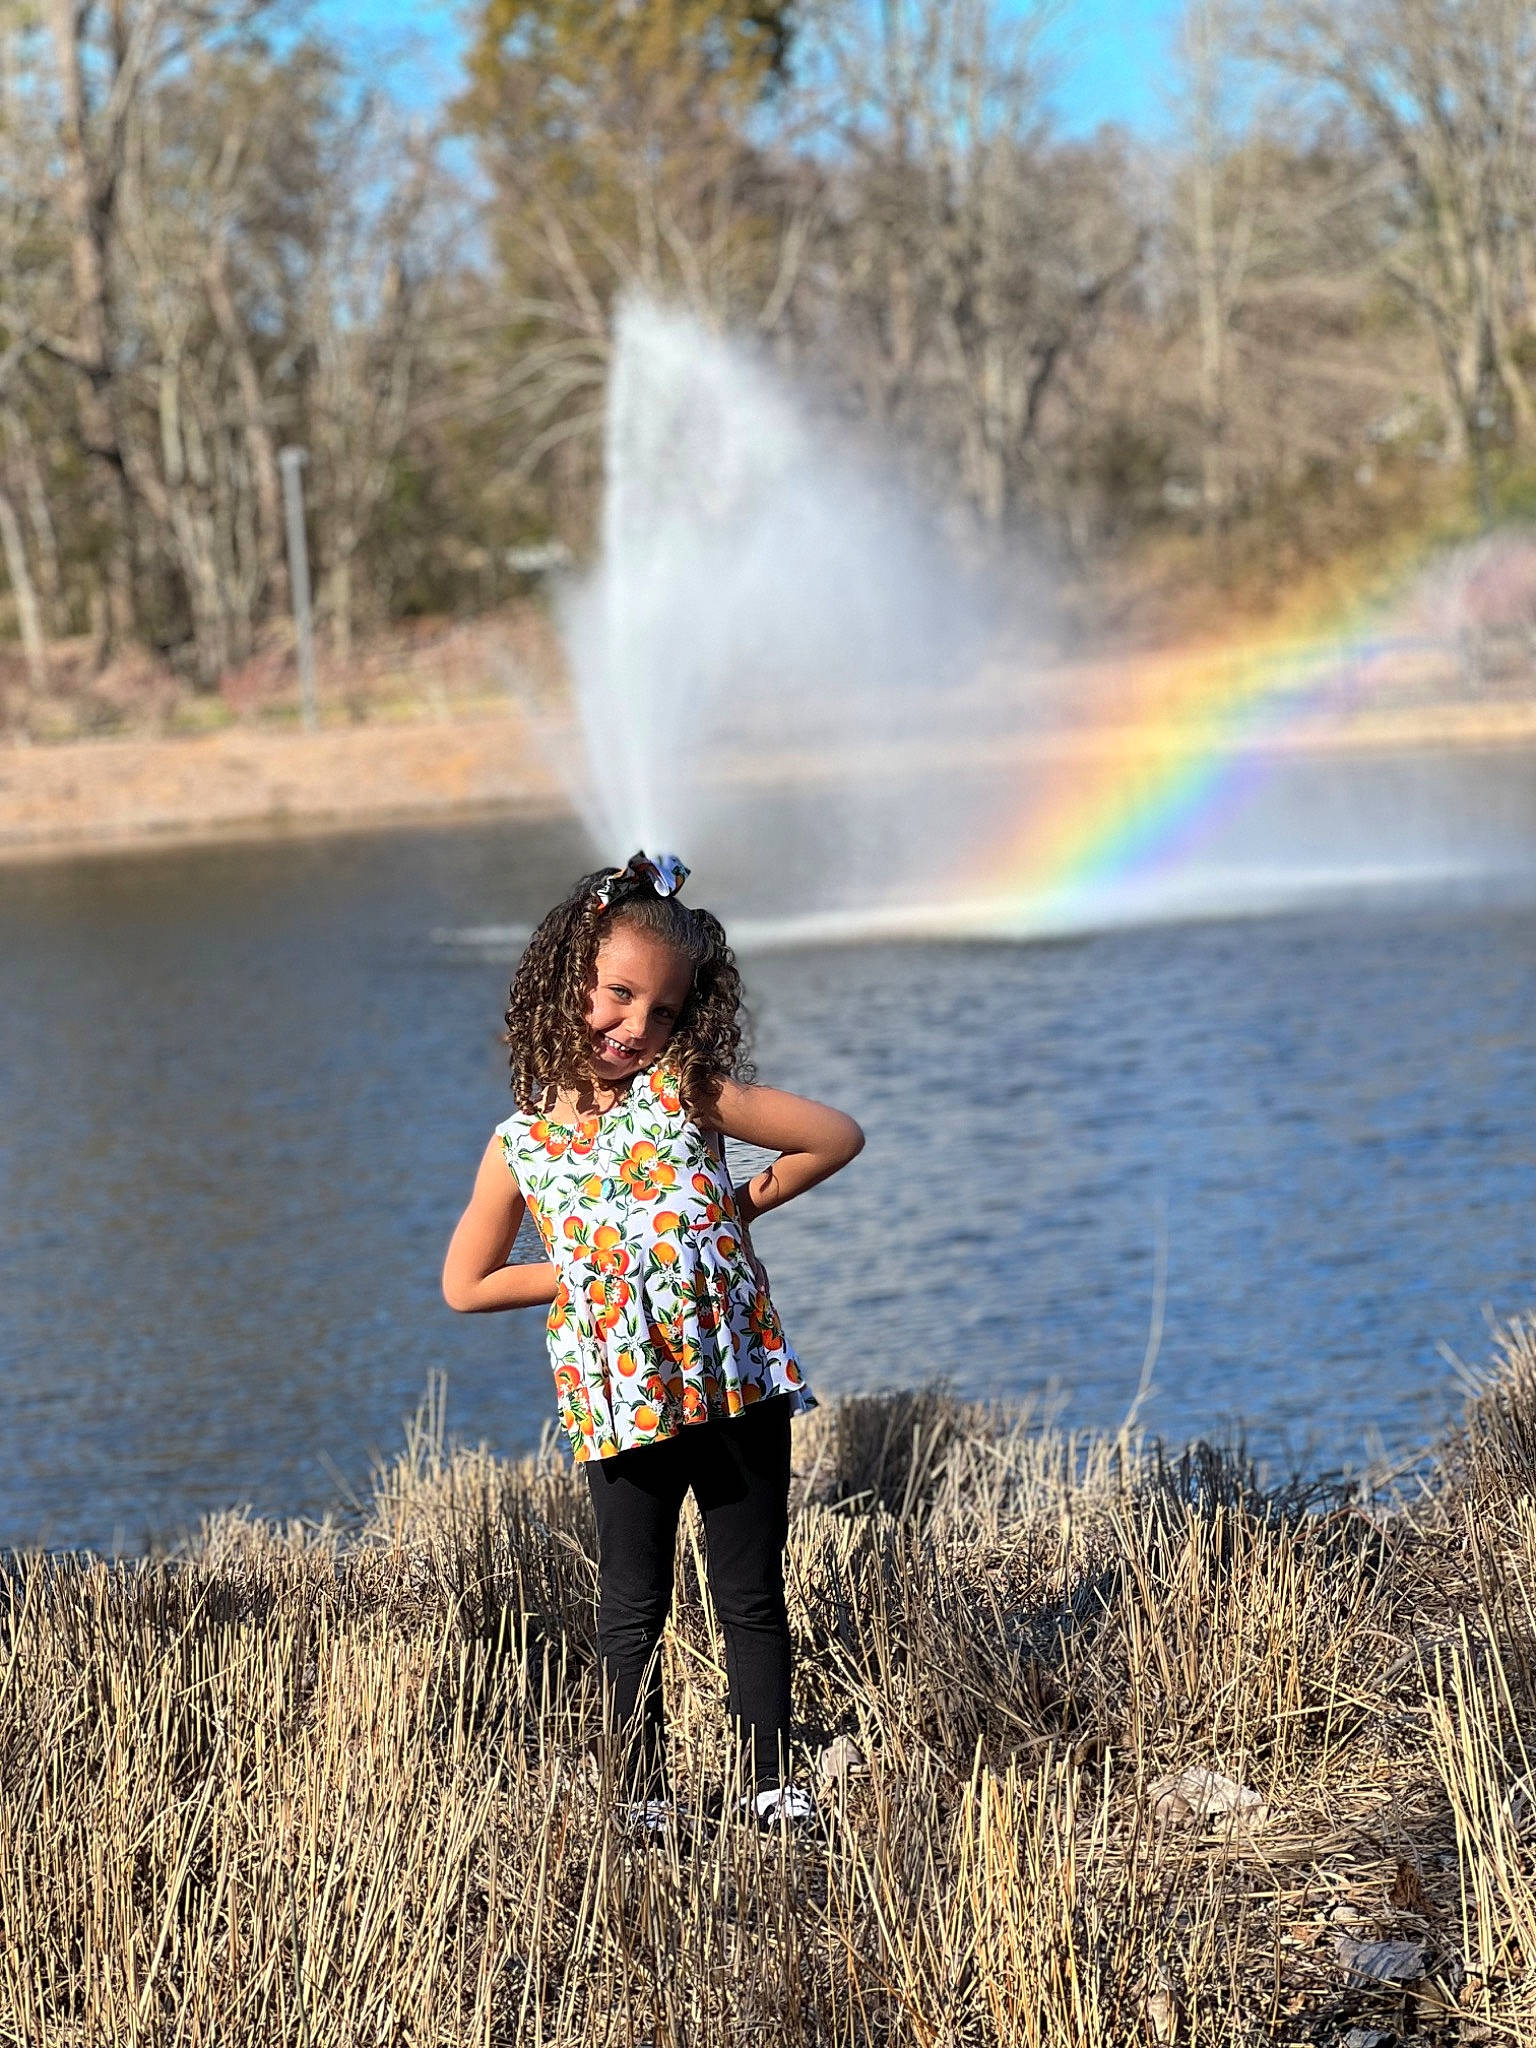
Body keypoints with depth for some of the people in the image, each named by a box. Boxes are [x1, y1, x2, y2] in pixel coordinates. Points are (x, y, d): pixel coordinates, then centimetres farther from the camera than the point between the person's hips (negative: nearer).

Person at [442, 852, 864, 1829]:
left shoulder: (686, 1094, -1)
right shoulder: (520, 1144, 2)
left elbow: (838, 1136, 4)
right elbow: (466, 1285, 10)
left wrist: (741, 1210, 1)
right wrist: (586, 1271, 2)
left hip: (739, 1385, -1)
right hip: (623, 1406, 1)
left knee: (752, 1595, 8)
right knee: (633, 1609, 9)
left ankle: (773, 1782, 17)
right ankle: (646, 1794, 18)